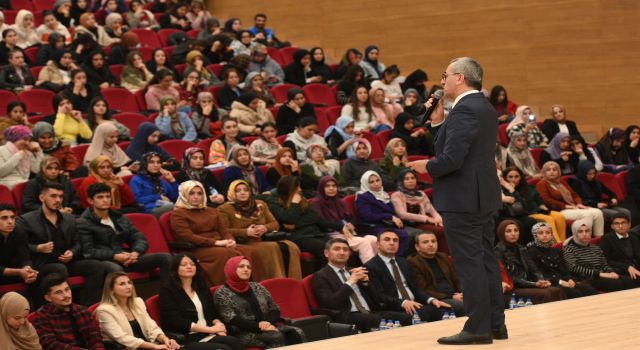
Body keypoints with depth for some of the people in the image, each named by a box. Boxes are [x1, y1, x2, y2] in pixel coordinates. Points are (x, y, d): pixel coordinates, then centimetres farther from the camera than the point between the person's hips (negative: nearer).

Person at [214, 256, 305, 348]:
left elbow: (274, 309, 14)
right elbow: (231, 319, -11)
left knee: (297, 333, -22)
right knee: (277, 337, -33)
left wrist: (269, 323, -10)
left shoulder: (257, 287, 18)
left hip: (267, 327, 6)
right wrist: (259, 326, -18)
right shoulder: (222, 293, 1)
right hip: (243, 332, -6)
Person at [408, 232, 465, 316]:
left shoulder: (443, 257, 21)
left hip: (455, 297, 7)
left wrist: (463, 294, 0)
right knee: (463, 305, -35)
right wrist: (452, 298, -13)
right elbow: (423, 291, -8)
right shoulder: (412, 263, -2)